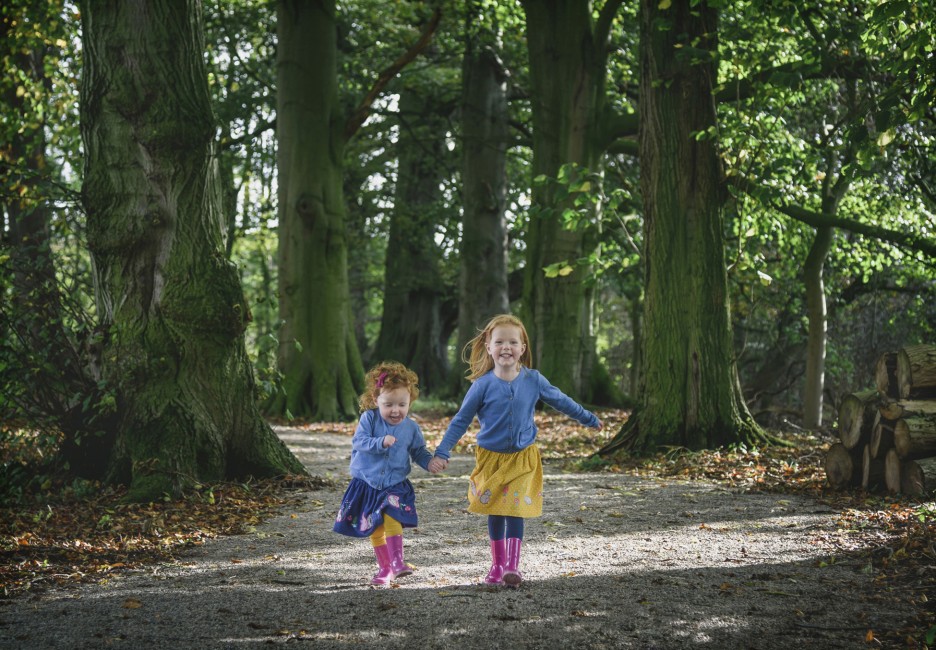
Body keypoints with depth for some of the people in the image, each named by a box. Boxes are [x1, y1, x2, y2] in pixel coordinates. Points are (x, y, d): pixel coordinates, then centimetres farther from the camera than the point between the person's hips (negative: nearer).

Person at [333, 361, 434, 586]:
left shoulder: (411, 428, -3)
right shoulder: (369, 418, -9)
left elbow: (419, 451, 7)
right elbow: (358, 441, -17)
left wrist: (430, 462, -13)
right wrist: (381, 442, -31)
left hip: (396, 485, -1)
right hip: (367, 484, 1)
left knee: (392, 519, -22)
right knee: (375, 528, 8)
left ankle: (397, 562, -19)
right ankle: (384, 567, 20)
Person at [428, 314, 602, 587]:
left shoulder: (533, 380, -6)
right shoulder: (483, 385, -10)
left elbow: (561, 401, 10)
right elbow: (460, 421, -4)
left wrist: (589, 419, 19)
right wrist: (442, 452, -9)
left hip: (523, 457, 0)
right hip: (491, 457, 0)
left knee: (516, 510, -9)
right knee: (495, 513, 8)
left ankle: (512, 567, -11)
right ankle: (497, 564, 21)